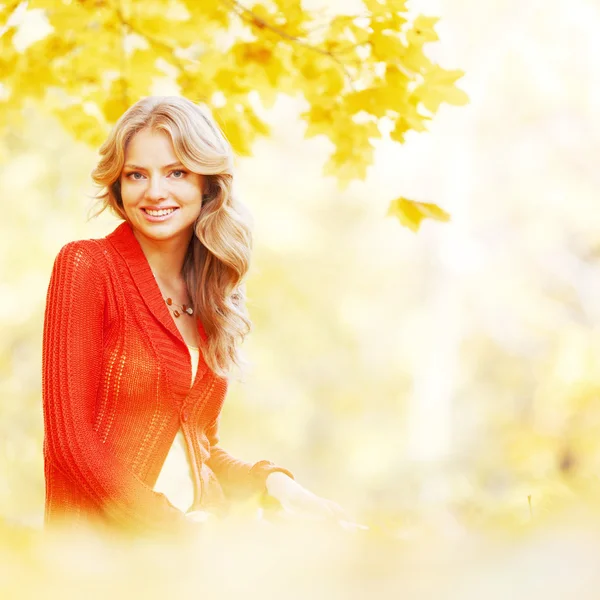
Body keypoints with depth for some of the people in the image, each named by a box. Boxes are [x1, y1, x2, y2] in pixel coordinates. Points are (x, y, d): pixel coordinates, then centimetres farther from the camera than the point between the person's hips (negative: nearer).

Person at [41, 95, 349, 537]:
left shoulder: (210, 294, 14)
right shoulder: (86, 265, -4)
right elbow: (70, 440, -11)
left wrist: (271, 480, 1)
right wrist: (181, 530, -16)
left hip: (198, 537, 6)